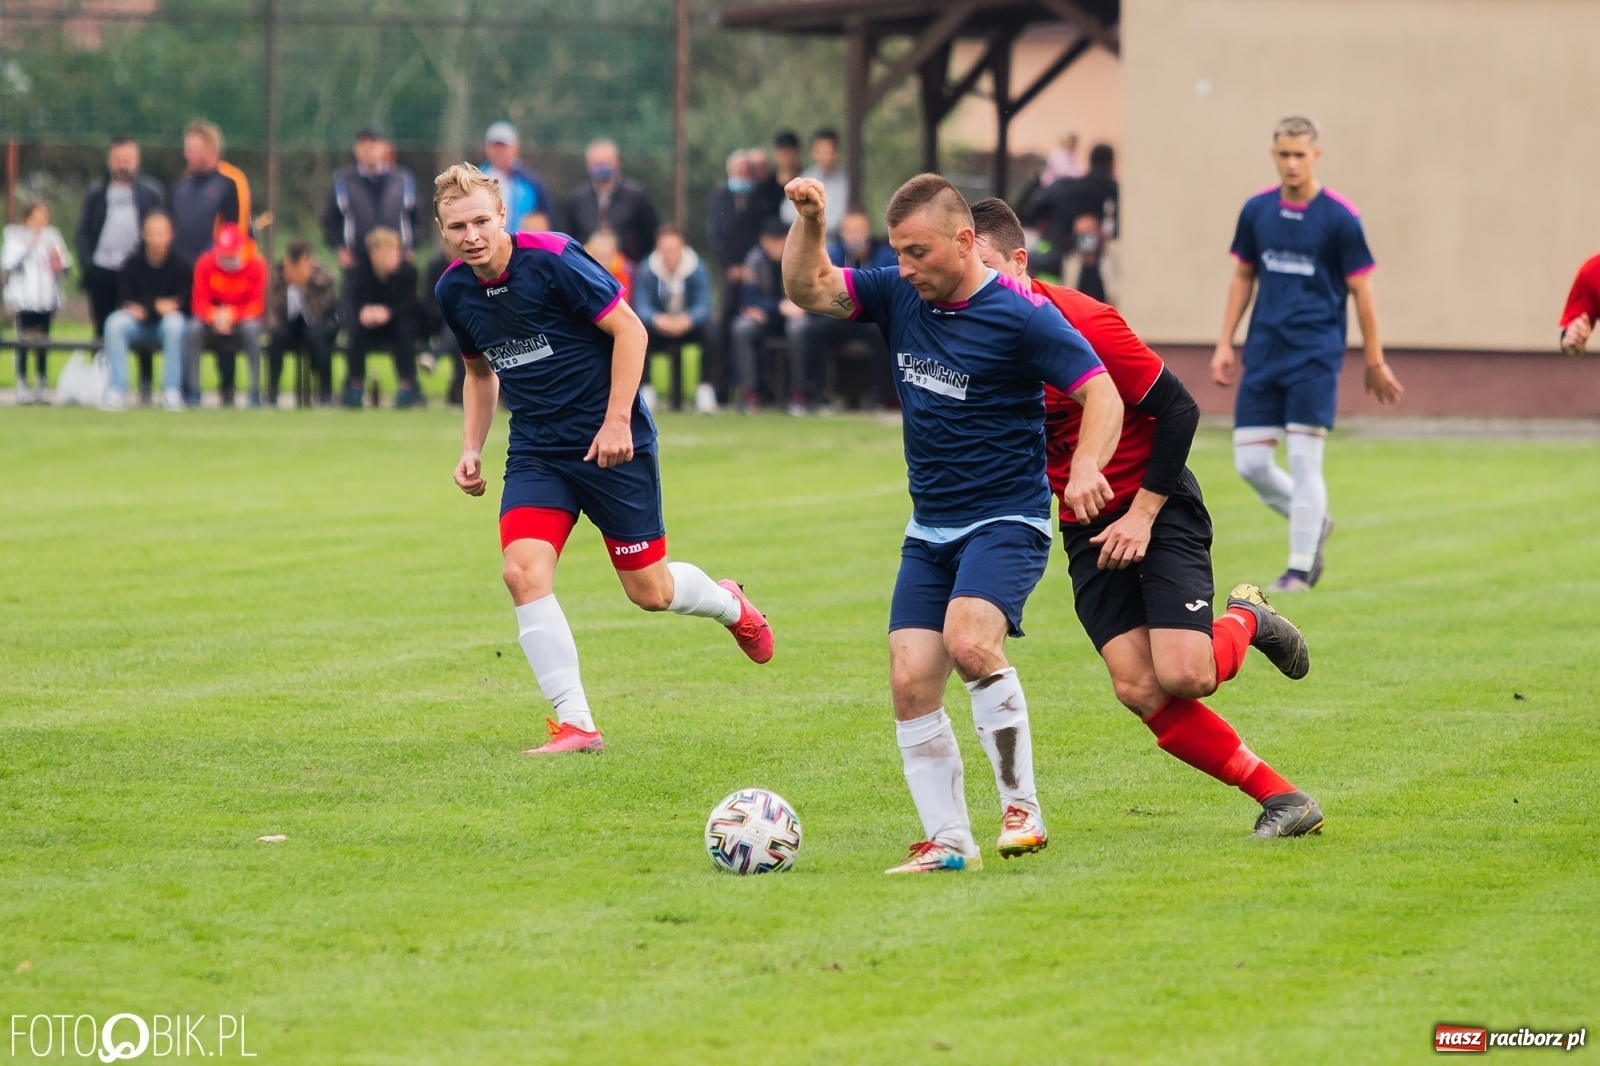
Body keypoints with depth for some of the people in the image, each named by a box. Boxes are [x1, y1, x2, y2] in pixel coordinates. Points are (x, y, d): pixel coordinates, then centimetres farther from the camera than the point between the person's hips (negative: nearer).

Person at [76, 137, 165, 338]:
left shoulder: (151, 192, 7)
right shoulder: (96, 193, 12)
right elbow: (83, 233, 11)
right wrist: (87, 264, -3)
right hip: (101, 272, 2)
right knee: (103, 328, 5)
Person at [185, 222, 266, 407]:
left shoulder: (256, 265, -14)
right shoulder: (206, 264, -11)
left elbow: (256, 305, -15)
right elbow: (199, 303, -12)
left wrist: (231, 315, -32)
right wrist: (215, 316, -34)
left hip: (243, 318, -1)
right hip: (212, 318, 1)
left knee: (251, 328, -37)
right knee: (193, 329, -32)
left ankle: (255, 395, -31)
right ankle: (193, 394, -26)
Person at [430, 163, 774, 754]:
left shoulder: (552, 259, -18)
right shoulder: (454, 291, 0)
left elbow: (629, 329, -13)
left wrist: (617, 421, -18)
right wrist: (471, 449, 9)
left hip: (610, 441, -5)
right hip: (536, 452, 5)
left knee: (649, 590, 4)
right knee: (523, 572, -18)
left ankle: (730, 604, 39)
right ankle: (575, 724, -12)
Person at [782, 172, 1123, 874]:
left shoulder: (1020, 314, -14)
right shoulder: (899, 296, 4)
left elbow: (1102, 394, -15)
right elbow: (808, 289, 6)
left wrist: (1086, 467, -33)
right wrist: (809, 222, -12)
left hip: (1007, 520, -6)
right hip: (930, 530, 6)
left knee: (970, 644, -29)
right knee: (910, 681, -5)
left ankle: (1021, 808, -16)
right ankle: (948, 842, 2)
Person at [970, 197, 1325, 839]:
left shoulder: (1081, 323, -20)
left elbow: (1179, 408, -16)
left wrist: (1142, 513, -16)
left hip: (1157, 509, -6)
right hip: (1087, 529, 6)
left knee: (1183, 676, -20)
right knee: (1139, 688, -11)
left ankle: (1247, 622, 16)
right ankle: (1281, 799, 0)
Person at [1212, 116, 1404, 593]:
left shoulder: (1341, 217, -7)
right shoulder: (1257, 211, 6)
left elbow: (1360, 290, -2)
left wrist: (1374, 362, 1)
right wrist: (1224, 344, 12)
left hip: (1315, 356, -5)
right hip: (1263, 354, 5)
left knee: (1304, 460, -8)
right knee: (1250, 462, 1)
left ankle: (1300, 567, 2)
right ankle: (1314, 522, 26)